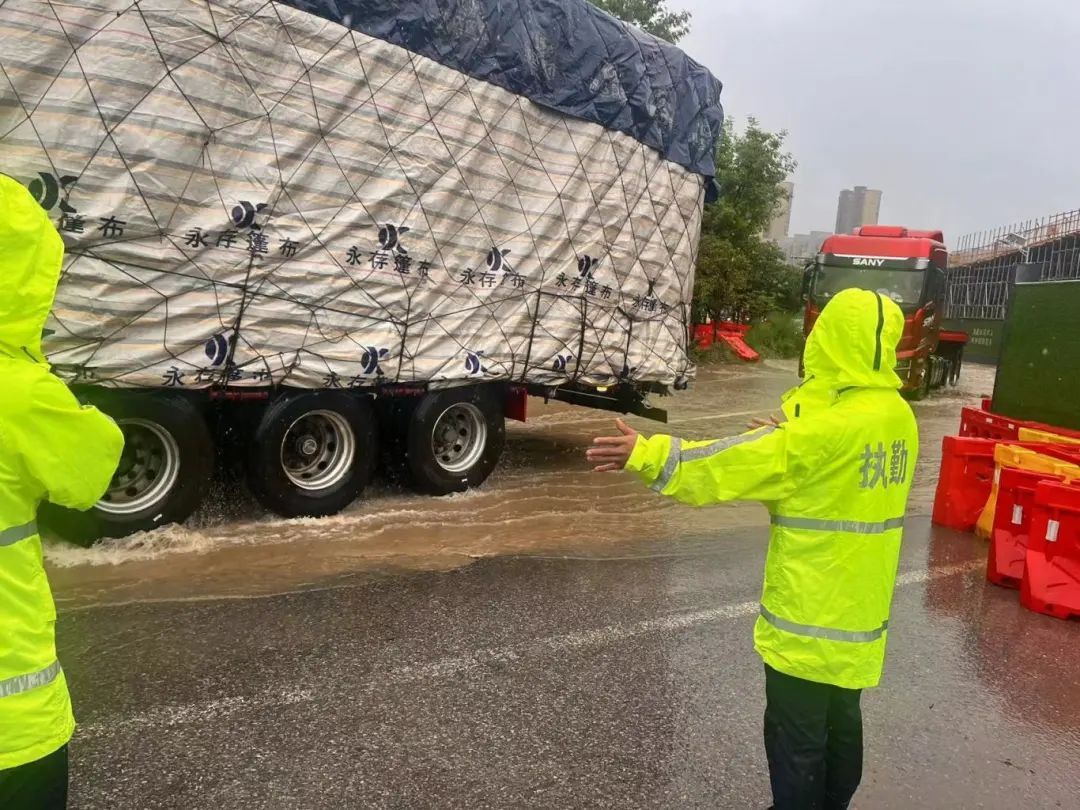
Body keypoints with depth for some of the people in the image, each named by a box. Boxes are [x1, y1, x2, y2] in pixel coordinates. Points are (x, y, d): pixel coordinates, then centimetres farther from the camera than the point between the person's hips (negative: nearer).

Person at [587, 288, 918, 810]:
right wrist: (789, 438, 13)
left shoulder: (829, 427, -25)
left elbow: (737, 462, -23)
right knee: (841, 723, 23)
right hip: (859, 611, 8)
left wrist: (647, 455, -19)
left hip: (811, 616, -8)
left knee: (796, 737, 9)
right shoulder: (898, 416, 0)